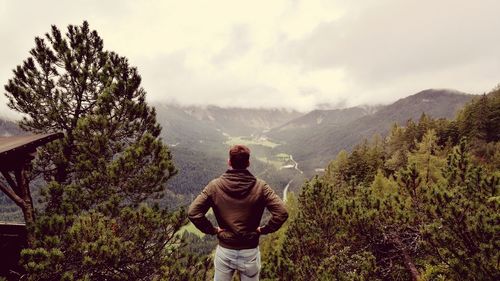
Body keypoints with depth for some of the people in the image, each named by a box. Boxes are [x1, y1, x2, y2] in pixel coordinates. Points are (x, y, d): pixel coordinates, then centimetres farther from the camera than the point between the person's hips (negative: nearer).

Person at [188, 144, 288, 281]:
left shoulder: (215, 186, -11)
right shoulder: (260, 186, -13)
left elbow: (193, 212, -16)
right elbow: (282, 213, -18)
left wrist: (212, 230, -4)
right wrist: (263, 229, -5)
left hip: (224, 251, 1)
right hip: (250, 252, 0)